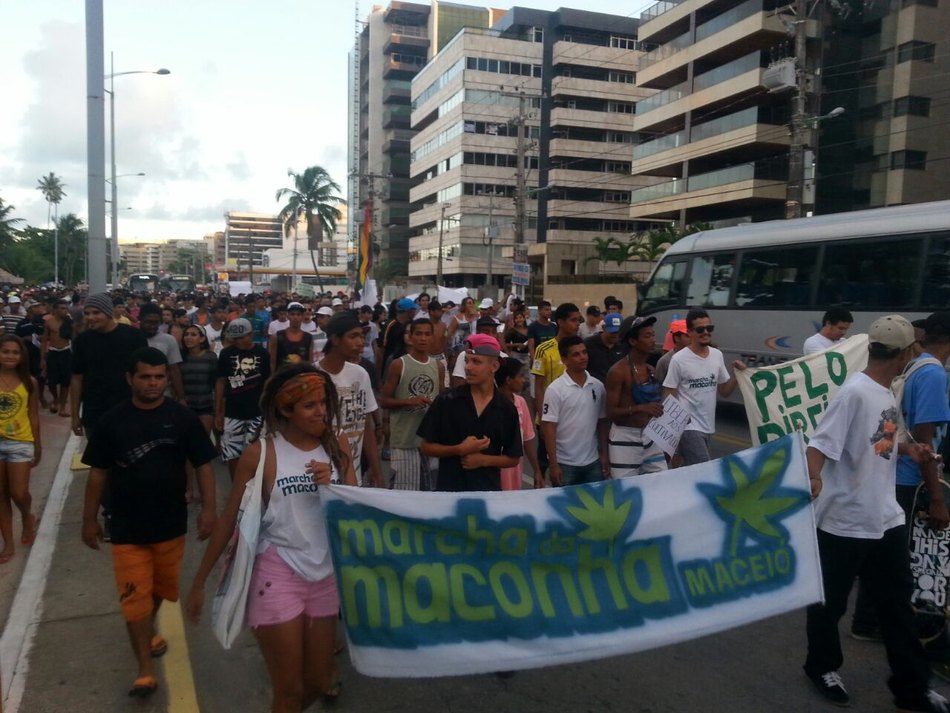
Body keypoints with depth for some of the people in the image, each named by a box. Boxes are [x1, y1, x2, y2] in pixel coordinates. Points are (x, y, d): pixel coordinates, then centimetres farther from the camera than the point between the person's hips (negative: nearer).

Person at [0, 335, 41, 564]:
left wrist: (38, 446, 8)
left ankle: (28, 518, 33)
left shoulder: (29, 382, -1)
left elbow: (33, 416, 5)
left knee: (19, 494, -1)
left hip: (20, 443, -1)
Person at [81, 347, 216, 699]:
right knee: (134, 596, -1)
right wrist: (89, 518, 4)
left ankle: (148, 627, 48)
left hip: (170, 522, 1)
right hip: (127, 526, -1)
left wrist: (208, 508, -11)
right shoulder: (112, 420, -5)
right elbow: (98, 472, 2)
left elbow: (203, 465, -3)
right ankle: (145, 669, 9)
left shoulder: (182, 417, -8)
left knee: (161, 587, 19)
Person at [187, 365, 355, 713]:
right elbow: (229, 519, -4)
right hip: (278, 574, -4)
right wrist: (199, 581, 1)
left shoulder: (337, 443, 0)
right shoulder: (261, 453, -11)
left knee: (317, 683, 17)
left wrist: (331, 487, -19)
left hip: (326, 574, 4)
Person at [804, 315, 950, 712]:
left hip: (886, 519, 9)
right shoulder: (855, 392, -20)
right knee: (830, 601, 11)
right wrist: (813, 478, -45)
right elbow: (820, 445, -28)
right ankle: (822, 666, 34)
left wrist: (907, 449, 7)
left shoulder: (887, 392, 7)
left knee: (898, 604, 17)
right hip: (844, 522, -9)